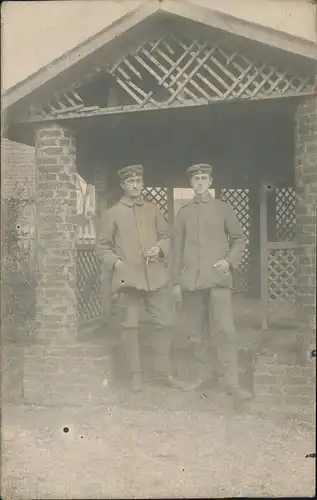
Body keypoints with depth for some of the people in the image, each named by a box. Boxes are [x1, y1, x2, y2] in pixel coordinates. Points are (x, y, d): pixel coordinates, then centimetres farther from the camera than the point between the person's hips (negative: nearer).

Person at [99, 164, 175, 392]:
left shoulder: (154, 209, 12)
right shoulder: (113, 213, 5)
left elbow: (166, 237, 15)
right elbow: (104, 245, 6)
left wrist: (159, 248, -6)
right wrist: (115, 262, -9)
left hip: (155, 275, 3)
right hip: (128, 276, -2)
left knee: (165, 321, 4)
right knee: (130, 325, 2)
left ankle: (162, 369, 20)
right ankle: (135, 374, 14)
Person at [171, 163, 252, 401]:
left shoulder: (224, 209, 7)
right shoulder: (184, 212, 11)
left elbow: (239, 239, 10)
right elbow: (177, 249, 11)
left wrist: (230, 261, -7)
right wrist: (176, 281, 7)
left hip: (218, 278, -2)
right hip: (190, 280, 2)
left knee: (225, 330, -9)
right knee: (197, 333, 8)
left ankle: (231, 381, -1)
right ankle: (203, 375, 22)